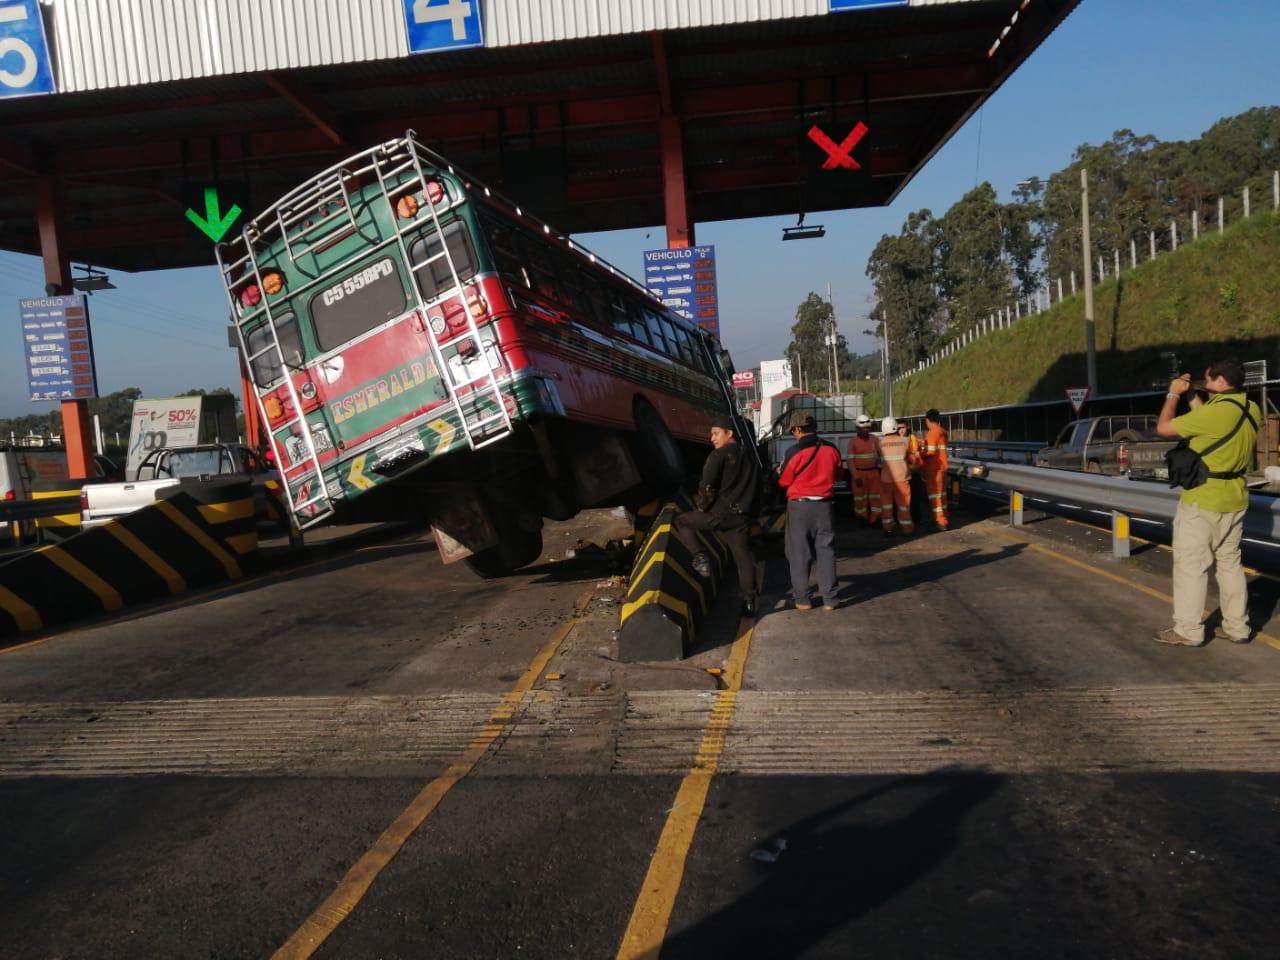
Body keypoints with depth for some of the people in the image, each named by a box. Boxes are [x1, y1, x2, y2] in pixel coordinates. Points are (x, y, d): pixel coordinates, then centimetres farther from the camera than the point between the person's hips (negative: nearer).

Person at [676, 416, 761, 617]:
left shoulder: (718, 455, -8)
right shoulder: (750, 456, 15)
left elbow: (707, 487, -15)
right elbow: (757, 487, 19)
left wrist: (702, 507, 0)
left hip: (719, 512, -6)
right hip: (742, 516, 6)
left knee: (682, 522, 13)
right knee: (743, 557, 8)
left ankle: (700, 557, -1)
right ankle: (749, 601, 7)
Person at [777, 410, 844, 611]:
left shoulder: (795, 452, -14)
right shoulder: (831, 449, -2)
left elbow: (783, 481, -4)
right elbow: (838, 474, 13)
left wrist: (781, 469, 15)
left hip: (800, 506, -3)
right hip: (824, 506, 3)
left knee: (799, 553, 7)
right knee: (826, 551, 9)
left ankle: (802, 598, 10)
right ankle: (829, 598, 9)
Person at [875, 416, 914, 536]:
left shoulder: (879, 442, -8)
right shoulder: (904, 441, -4)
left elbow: (876, 458, 4)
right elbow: (910, 453, 10)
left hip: (886, 477, 0)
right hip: (902, 476, 0)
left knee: (886, 503, 11)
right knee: (903, 503, 9)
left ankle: (888, 529, 13)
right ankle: (906, 529, 14)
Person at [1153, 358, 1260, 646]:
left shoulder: (1214, 411, -23)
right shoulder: (1251, 410, 3)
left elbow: (1163, 428, -14)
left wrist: (1174, 394, -1)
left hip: (1202, 501, -8)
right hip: (1234, 500, 8)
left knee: (1191, 565, 0)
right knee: (1230, 562, 16)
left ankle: (1188, 631, 5)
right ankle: (1237, 627, 22)